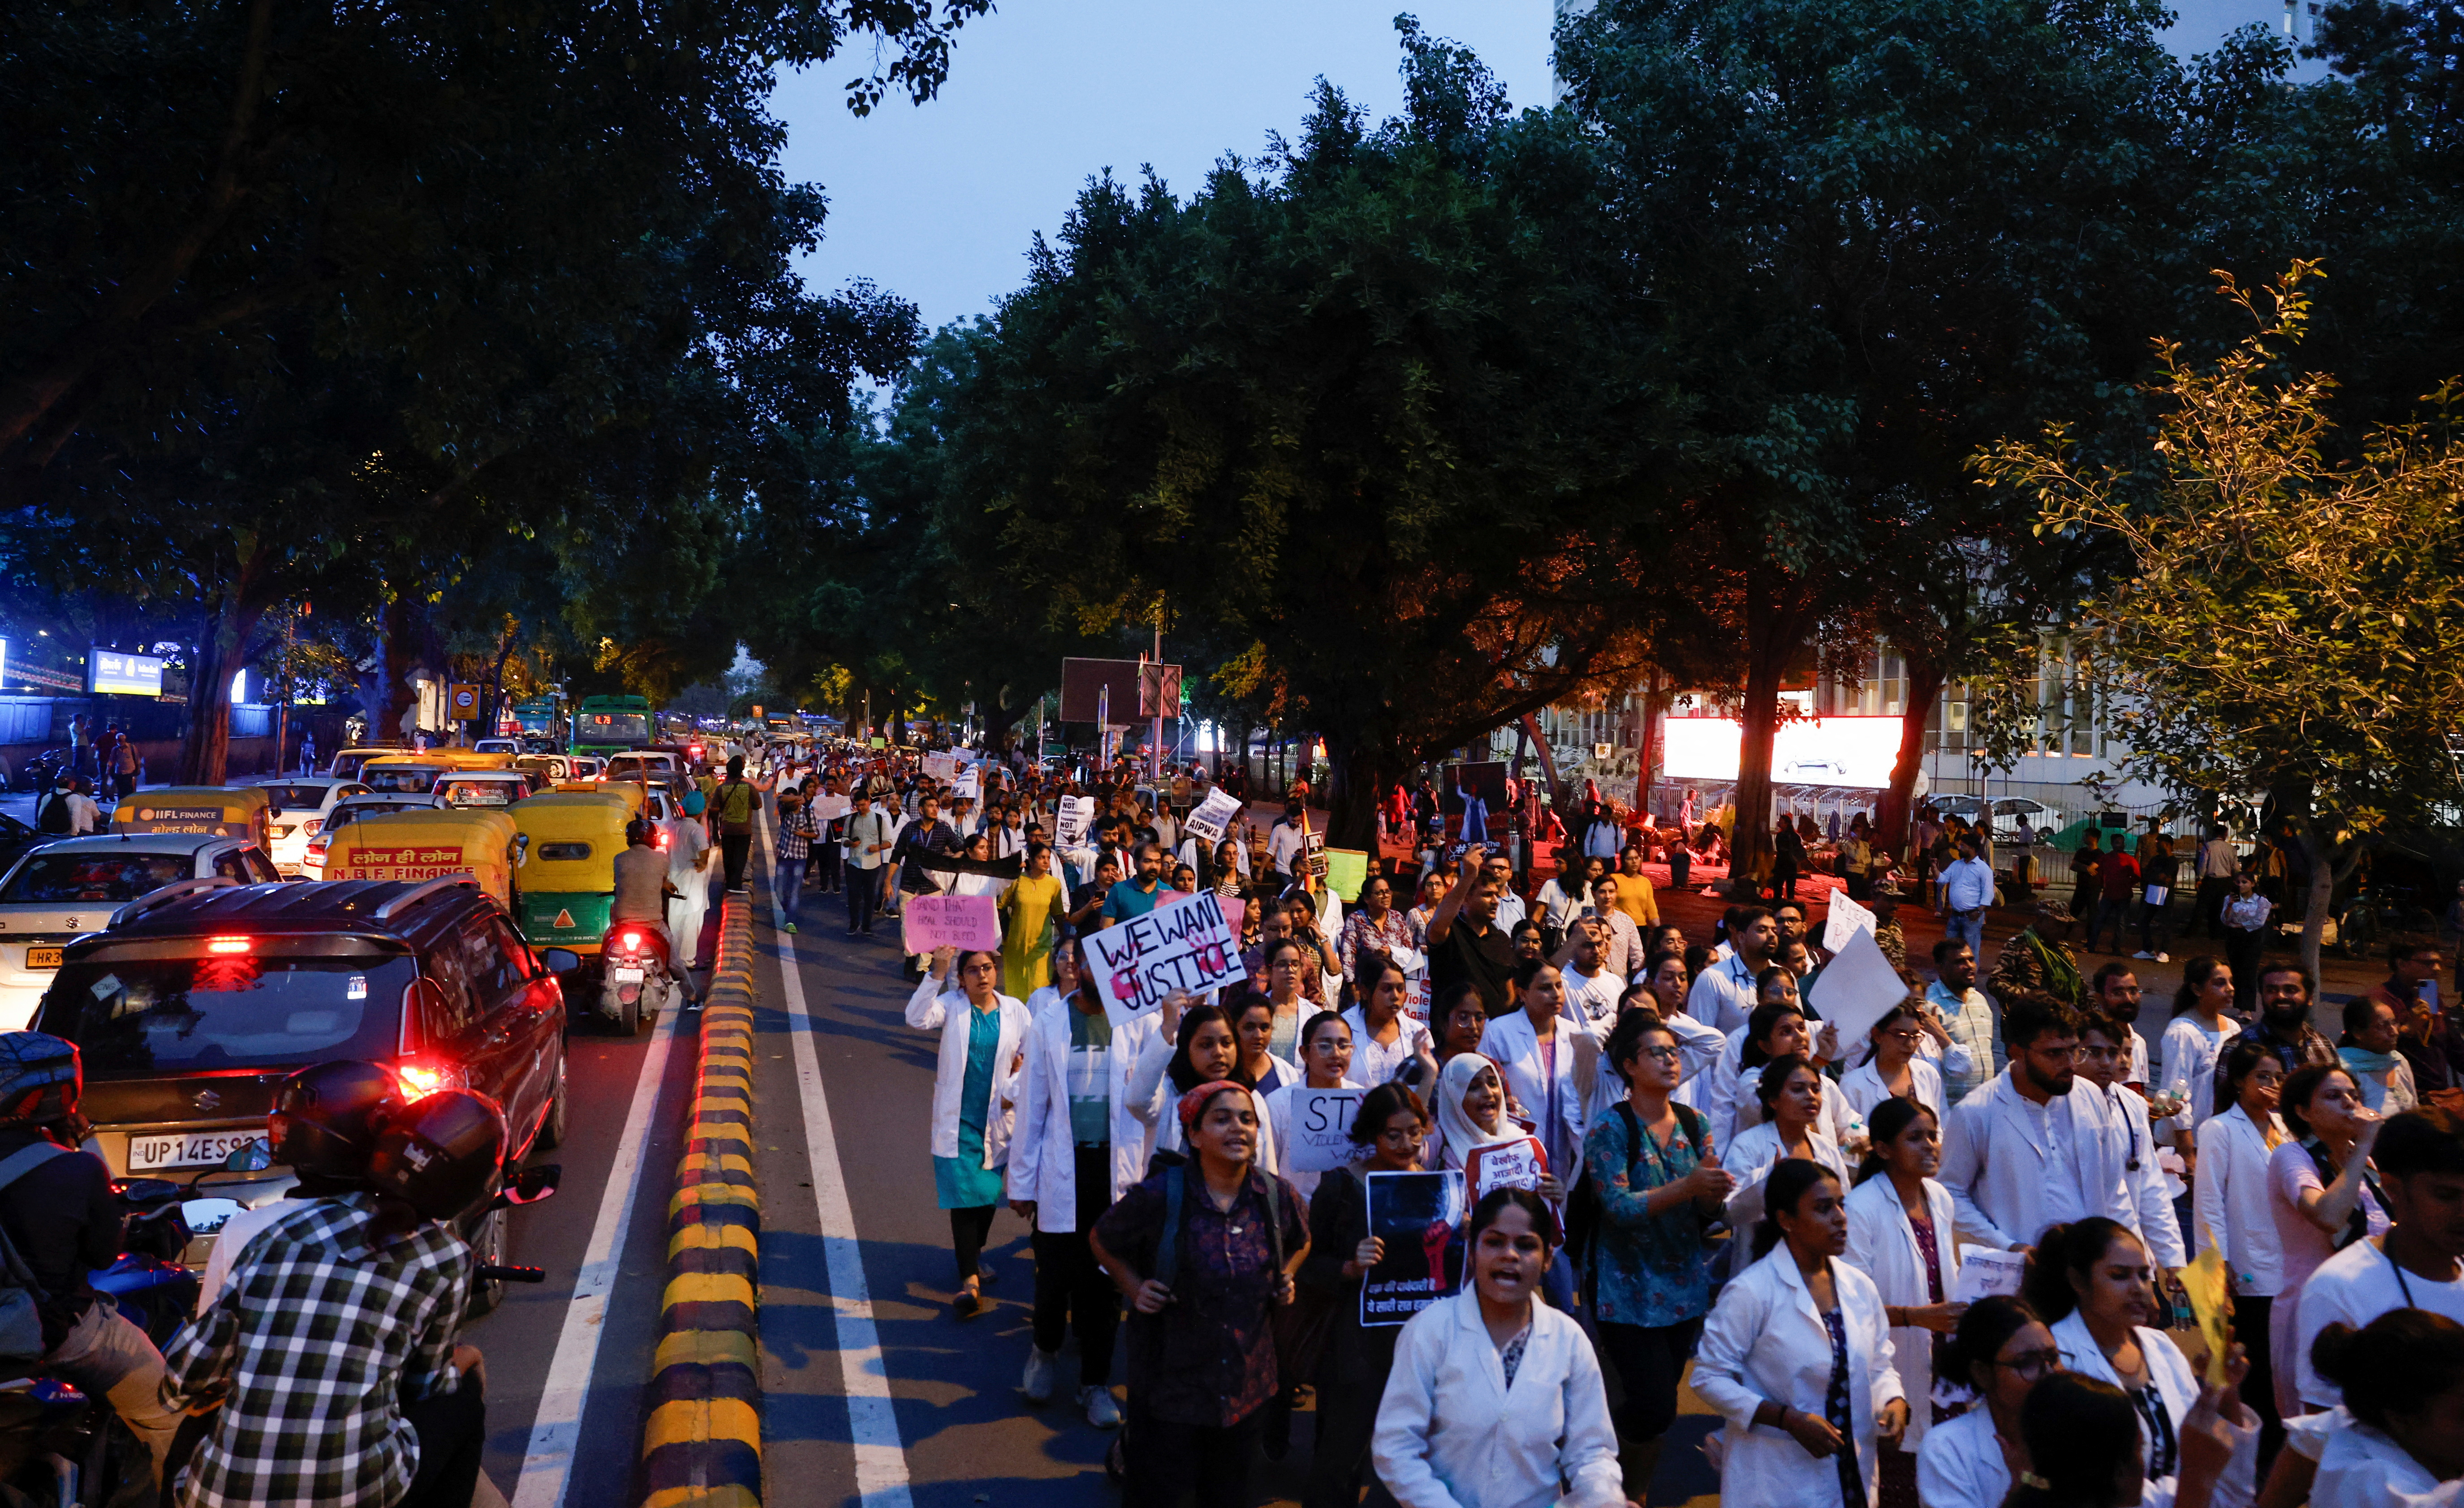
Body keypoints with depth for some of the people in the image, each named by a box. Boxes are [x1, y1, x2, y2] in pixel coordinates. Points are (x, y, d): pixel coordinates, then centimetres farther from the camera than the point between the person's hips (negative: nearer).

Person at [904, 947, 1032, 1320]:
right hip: (957, 1120, -3)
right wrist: (937, 973, -33)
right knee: (963, 1195, -8)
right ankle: (971, 1281, -7)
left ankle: (974, 1254, 40)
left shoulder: (1014, 1010, 1)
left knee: (990, 1194, 15)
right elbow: (918, 1018, -25)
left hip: (998, 1120, 3)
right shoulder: (952, 1006, -5)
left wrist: (1014, 1093, -4)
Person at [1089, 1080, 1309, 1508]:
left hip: (1248, 1383, 4)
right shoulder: (1158, 1196, -17)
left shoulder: (1279, 1196, -6)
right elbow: (1102, 1241, 1)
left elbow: (1300, 1243, 17)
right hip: (1172, 1376, -4)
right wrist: (1134, 1288, -9)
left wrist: (1286, 1278, 1)